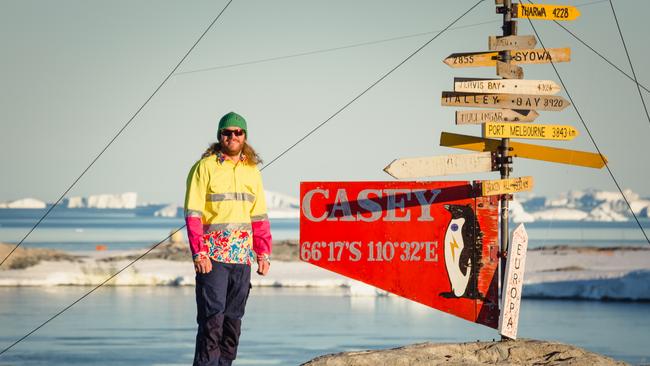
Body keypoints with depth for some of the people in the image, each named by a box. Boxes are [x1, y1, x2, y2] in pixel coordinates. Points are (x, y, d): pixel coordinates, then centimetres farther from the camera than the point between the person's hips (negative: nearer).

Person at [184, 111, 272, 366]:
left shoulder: (251, 171, 13)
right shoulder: (205, 167, -3)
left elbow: (259, 217, 17)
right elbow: (193, 214, -7)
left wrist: (264, 253, 9)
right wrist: (198, 253, -15)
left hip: (242, 257, 5)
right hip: (212, 256, -5)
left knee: (233, 318, 8)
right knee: (212, 317, -10)